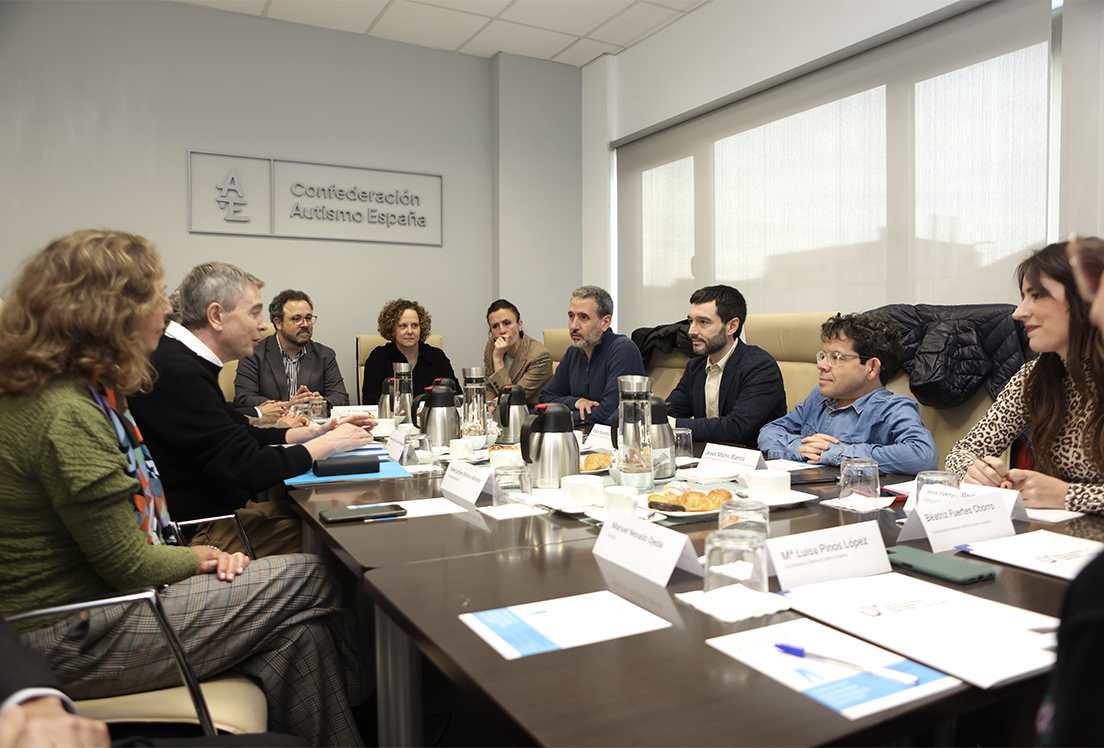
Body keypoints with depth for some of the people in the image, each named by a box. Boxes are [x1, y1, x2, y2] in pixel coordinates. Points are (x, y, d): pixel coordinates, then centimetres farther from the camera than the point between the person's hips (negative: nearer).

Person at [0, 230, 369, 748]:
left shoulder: (87, 393, 8)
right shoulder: (66, 415, -25)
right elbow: (130, 567, -21)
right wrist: (198, 557, -2)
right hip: (70, 642, -9)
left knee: (299, 631, -7)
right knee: (310, 580, -10)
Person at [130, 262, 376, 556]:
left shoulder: (184, 361, 10)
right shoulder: (177, 373, -24)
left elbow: (243, 433, 17)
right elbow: (247, 469, -25)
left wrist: (315, 431, 7)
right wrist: (326, 444, -12)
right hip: (200, 534, -10)